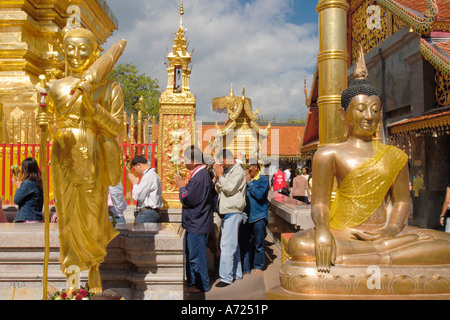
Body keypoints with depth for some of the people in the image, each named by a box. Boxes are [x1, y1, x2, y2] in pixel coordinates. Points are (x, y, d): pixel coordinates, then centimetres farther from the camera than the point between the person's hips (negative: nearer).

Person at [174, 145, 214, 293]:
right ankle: (192, 280, 35)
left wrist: (182, 187, -8)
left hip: (197, 225, -11)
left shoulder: (199, 177, -23)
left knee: (196, 256, 1)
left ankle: (201, 285, 14)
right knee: (189, 253, 22)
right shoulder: (201, 173, 11)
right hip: (194, 223, 11)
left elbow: (187, 199, -23)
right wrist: (184, 186, 5)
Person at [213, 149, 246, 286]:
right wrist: (217, 177, 4)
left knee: (227, 245, -11)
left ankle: (226, 277, -7)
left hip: (232, 212, -10)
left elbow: (229, 189, -20)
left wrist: (220, 175, -11)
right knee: (233, 244, 15)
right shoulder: (227, 171, 18)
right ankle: (236, 273, 24)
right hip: (227, 213, 10)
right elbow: (218, 190, 18)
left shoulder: (238, 171, -10)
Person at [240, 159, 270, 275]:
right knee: (245, 243, 4)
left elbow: (259, 195, -17)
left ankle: (258, 266, 23)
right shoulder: (245, 179, 11)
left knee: (259, 243, 7)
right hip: (246, 216, 4)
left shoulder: (263, 180, -2)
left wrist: (249, 182, -13)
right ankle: (245, 268, 12)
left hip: (259, 217, -3)